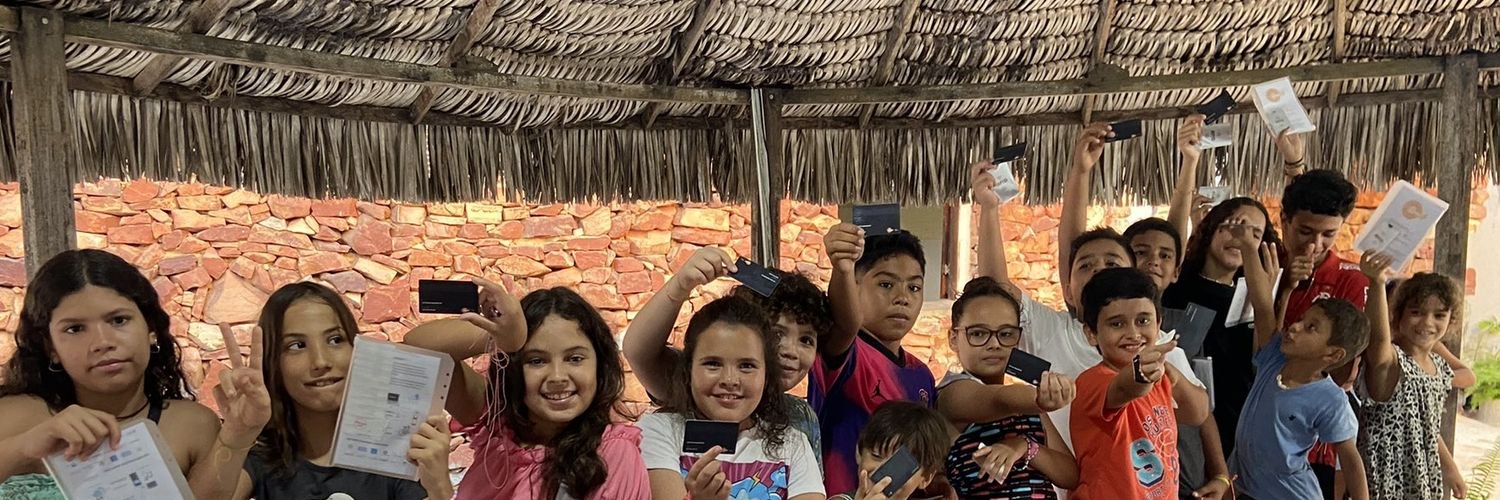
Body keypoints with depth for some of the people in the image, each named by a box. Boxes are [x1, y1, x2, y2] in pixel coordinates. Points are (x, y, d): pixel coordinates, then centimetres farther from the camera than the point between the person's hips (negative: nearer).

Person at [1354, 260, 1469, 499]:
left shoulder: (1440, 367, 7)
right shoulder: (1390, 363, -17)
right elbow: (1378, 338, -42)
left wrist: (1450, 469, 27)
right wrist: (1377, 283, -57)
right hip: (1384, 479, -7)